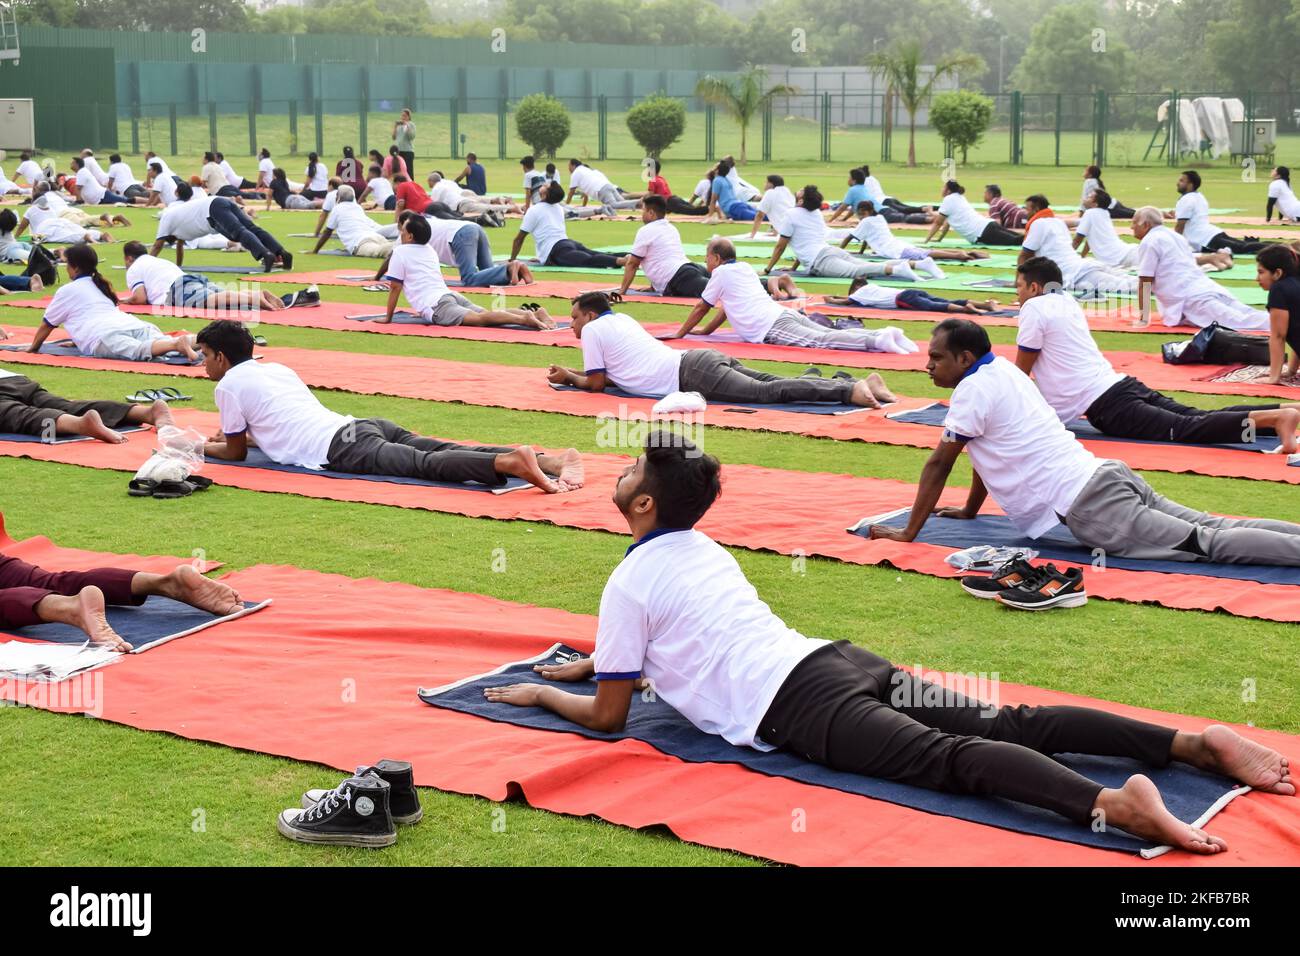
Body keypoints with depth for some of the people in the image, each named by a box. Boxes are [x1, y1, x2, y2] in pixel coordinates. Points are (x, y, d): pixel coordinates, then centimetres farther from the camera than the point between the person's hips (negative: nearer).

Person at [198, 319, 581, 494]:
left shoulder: (229, 384, 10)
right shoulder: (276, 368, 33)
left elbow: (236, 452, 18)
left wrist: (202, 448, 37)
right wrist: (234, 434, 56)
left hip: (341, 448, -7)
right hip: (359, 425, 7)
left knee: (424, 464, -28)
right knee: (442, 452, -10)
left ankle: (511, 462, -54)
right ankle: (548, 460, -30)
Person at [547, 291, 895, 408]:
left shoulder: (593, 329, 6)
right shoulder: (621, 319, 29)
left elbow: (596, 383, 7)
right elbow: (611, 373, 39)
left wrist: (569, 378, 24)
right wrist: (570, 375, 39)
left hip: (689, 376, -8)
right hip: (696, 359, 8)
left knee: (766, 393, -21)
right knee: (774, 385, 0)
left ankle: (849, 390, -36)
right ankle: (851, 382, -13)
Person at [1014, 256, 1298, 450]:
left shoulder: (1034, 309, -2)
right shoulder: (1066, 302, 24)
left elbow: (1021, 371, 4)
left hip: (1105, 406, -8)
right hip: (1120, 384, 8)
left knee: (1186, 429, -20)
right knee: (1198, 419, 0)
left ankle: (1273, 418, -38)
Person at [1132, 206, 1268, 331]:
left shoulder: (1148, 242, 0)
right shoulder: (1175, 236, 26)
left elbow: (1145, 283, -2)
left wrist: (1143, 318, 1)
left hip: (1192, 299, -9)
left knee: (1240, 321, -23)